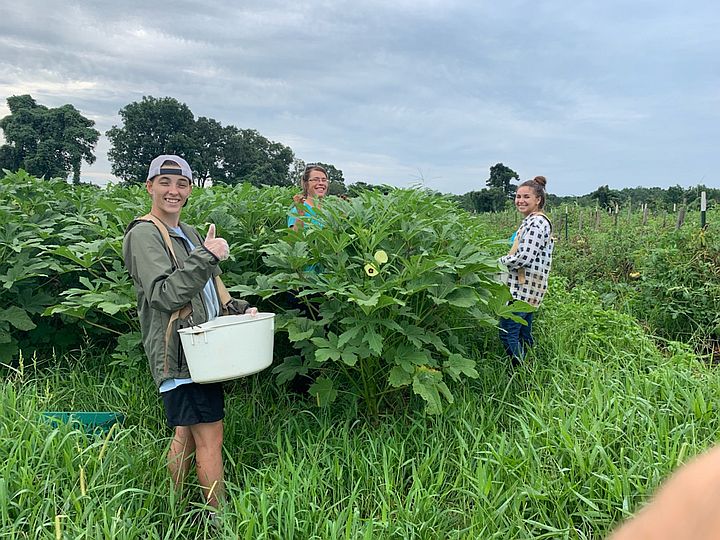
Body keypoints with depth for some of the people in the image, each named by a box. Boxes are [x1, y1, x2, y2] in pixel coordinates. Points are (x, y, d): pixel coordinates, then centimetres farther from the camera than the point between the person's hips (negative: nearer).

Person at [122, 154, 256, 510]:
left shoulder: (188, 234, 19)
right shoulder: (144, 234, -9)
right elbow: (164, 295, -20)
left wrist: (240, 308, 7)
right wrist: (207, 256, -23)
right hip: (178, 354, -9)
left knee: (186, 434, 16)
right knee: (210, 439, -6)